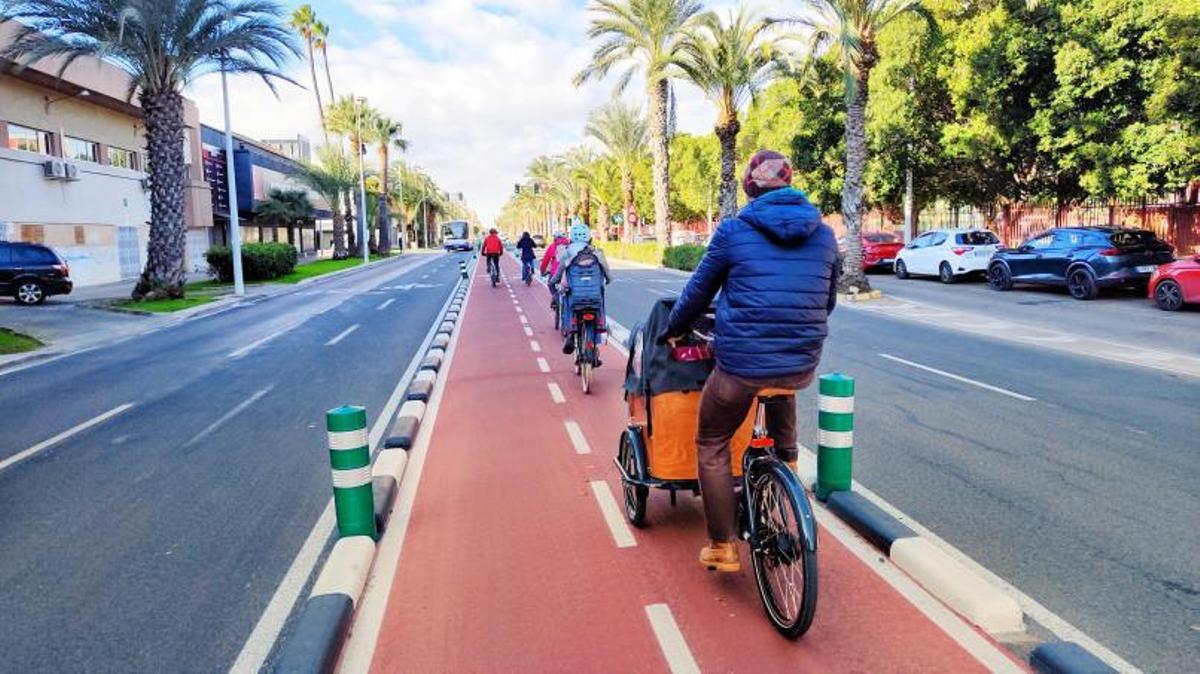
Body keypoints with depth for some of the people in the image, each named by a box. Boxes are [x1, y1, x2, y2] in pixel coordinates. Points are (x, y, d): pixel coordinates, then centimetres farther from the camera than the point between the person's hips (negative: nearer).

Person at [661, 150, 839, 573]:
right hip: (803, 365, 5)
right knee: (782, 392, 37)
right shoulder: (823, 234, 7)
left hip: (741, 364, -4)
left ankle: (722, 547, 18)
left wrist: (673, 331, 23)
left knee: (712, 446, 17)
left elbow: (698, 292, 5)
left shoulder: (734, 231, -4)